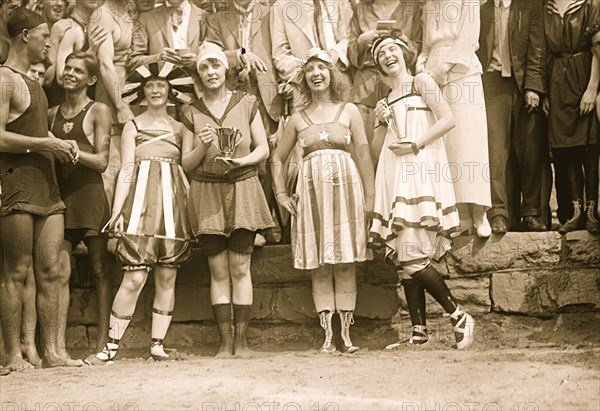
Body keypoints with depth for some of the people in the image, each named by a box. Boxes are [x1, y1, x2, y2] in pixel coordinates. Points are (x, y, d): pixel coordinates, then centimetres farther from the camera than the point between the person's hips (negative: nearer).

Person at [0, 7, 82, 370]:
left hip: (46, 186, 9)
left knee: (52, 271, 3)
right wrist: (44, 143, -15)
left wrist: (60, 144, 12)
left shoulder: (32, 81, 22)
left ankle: (54, 350, 4)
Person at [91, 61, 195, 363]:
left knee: (167, 278, 2)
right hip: (142, 201, -3)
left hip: (173, 203, 3)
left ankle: (157, 344, 9)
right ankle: (111, 346, -4)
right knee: (134, 278, -10)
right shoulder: (133, 126, 10)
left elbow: (188, 167, 13)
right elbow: (126, 170, 3)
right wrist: (117, 209, -5)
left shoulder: (180, 128, 16)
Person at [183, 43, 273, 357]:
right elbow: (186, 165, 7)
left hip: (242, 190, -1)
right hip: (207, 193, 1)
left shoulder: (246, 103, 6)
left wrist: (241, 161, -12)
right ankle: (225, 340, 3)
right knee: (218, 271, 0)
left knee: (240, 268, -4)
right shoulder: (192, 112, 8)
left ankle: (241, 340, 1)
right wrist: (203, 146, -12)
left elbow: (263, 148, 6)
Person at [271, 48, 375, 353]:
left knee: (345, 262, -1)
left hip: (345, 187, -1)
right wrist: (281, 194, 9)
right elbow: (277, 159, 20)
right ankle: (327, 335, 3)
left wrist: (369, 198, -5)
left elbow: (364, 154, 2)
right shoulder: (297, 119, 11)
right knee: (318, 264, 0)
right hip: (312, 190, 1)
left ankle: (346, 333, 3)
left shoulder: (349, 111, 7)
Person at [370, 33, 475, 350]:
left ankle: (459, 317, -6)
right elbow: (377, 149, 22)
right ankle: (418, 333, 3)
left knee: (412, 256, -16)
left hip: (418, 174, -7)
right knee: (402, 258, 1)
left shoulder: (420, 82, 5)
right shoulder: (386, 100, 22)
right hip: (394, 179, 7)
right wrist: (381, 124, 6)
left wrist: (416, 144, -13)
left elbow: (448, 119, -7)